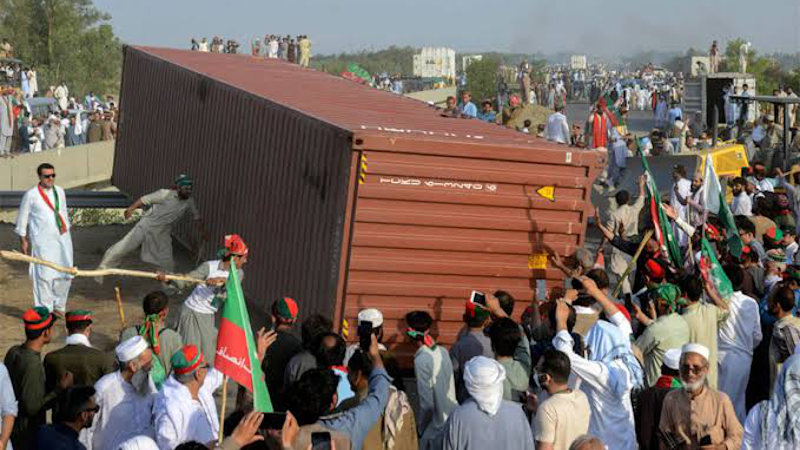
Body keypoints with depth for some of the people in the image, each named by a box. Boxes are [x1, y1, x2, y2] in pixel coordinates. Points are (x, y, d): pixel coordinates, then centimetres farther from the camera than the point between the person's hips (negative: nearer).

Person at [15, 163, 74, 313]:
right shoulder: (31, 195, -5)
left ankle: (58, 306, 24)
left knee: (65, 275, 7)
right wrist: (23, 241, 3)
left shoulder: (59, 191, 9)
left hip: (63, 238, 5)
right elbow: (22, 219, 2)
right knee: (45, 276, -9)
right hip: (43, 242, -5)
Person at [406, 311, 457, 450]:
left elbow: (426, 403, -19)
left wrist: (420, 428, -3)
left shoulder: (421, 360, -20)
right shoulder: (443, 351, 0)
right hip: (452, 419, 7)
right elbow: (450, 386, 7)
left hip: (436, 428, -7)